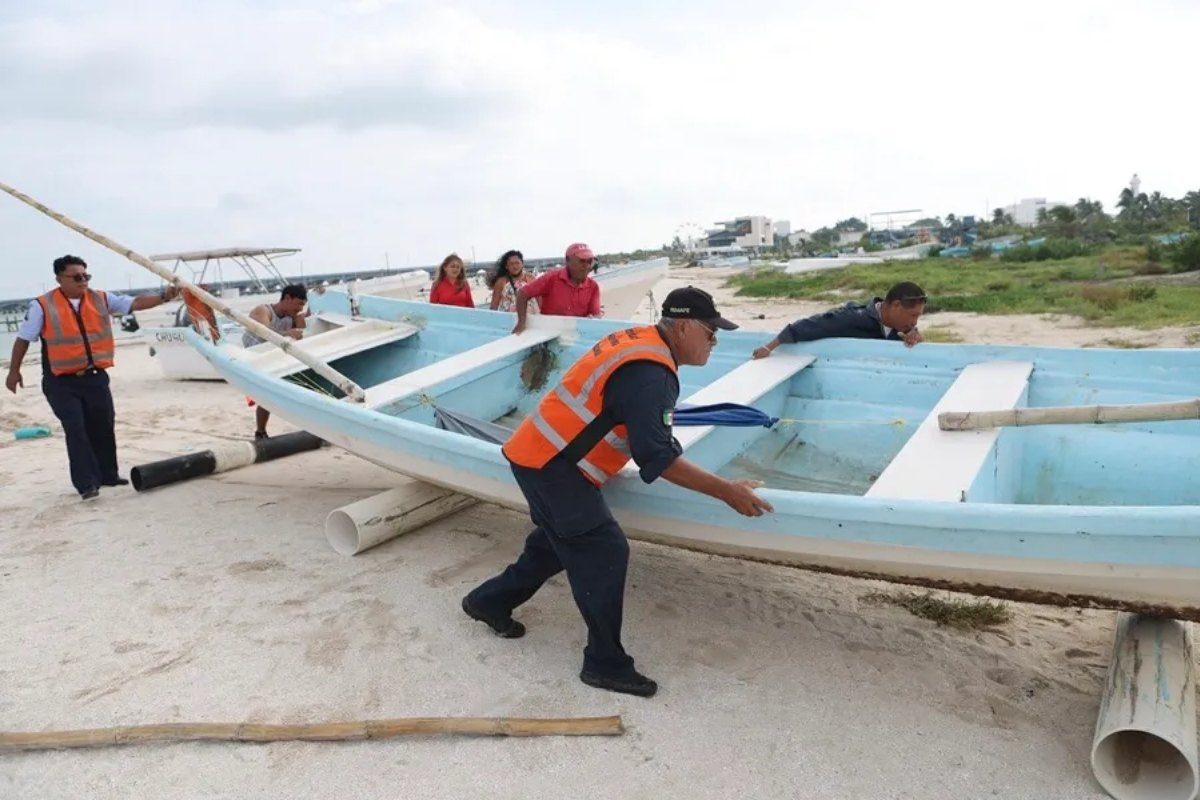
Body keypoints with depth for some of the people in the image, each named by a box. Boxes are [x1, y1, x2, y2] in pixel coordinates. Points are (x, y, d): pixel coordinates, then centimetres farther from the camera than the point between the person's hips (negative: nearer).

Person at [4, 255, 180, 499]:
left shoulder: (101, 299, 3)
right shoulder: (42, 305, -6)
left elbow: (135, 303, -4)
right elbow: (23, 338, 2)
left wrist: (163, 296, -20)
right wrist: (14, 370, 4)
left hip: (95, 377, 4)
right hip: (61, 382, -4)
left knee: (103, 427, 11)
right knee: (76, 430, -7)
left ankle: (107, 474, 26)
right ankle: (87, 483, -3)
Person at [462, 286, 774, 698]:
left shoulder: (639, 339, 7)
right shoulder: (649, 374, -24)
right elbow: (658, 458, -26)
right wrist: (726, 491, -21)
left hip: (542, 454, 10)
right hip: (552, 464, -10)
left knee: (556, 544, 23)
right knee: (604, 552, -6)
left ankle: (489, 600, 41)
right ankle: (605, 663, 6)